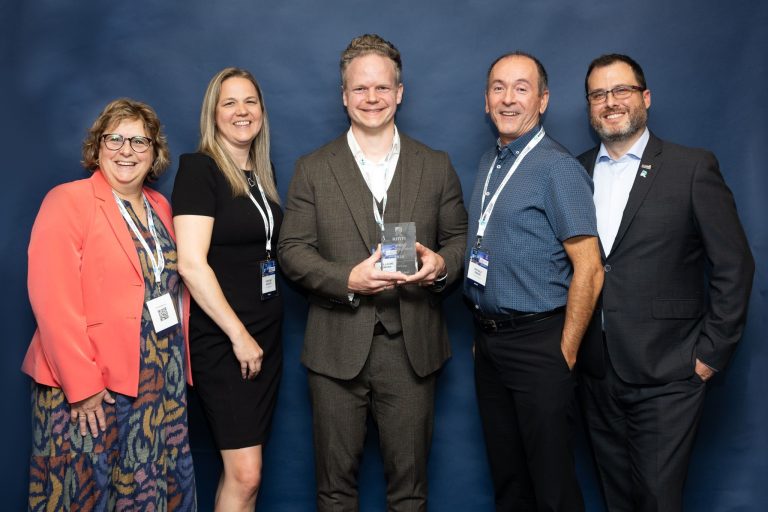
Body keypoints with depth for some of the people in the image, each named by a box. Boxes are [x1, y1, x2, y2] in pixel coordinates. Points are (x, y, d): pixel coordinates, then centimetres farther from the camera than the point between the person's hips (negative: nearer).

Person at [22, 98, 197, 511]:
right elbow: (52, 301, -15)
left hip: (162, 386, 6)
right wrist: (82, 385, -17)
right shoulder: (67, 201, -8)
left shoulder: (160, 207, 12)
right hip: (90, 393, -6)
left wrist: (180, 366, 7)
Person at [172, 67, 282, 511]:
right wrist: (238, 334, -14)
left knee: (243, 469, 12)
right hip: (221, 338, -7)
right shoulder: (199, 168, -9)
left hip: (266, 334, 7)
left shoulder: (263, 173, 13)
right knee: (245, 474, -5)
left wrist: (259, 335, 11)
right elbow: (191, 263, -17)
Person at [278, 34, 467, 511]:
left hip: (412, 346, 1)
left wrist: (442, 264, -14)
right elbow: (293, 251, -1)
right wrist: (348, 279, -18)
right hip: (338, 347, 0)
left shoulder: (436, 166, 7)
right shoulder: (313, 169, 3)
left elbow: (460, 238, 9)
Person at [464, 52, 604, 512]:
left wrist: (565, 356, -14)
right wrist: (482, 334, 12)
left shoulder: (558, 167, -13)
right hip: (489, 339, 7)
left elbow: (589, 270, -16)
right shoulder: (489, 163, 10)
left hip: (537, 341, -7)